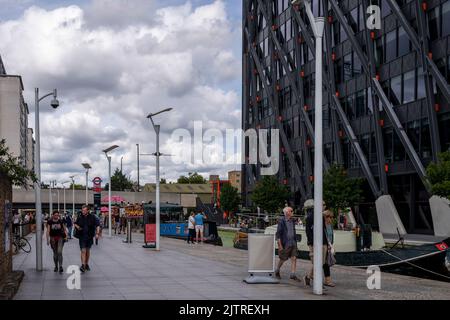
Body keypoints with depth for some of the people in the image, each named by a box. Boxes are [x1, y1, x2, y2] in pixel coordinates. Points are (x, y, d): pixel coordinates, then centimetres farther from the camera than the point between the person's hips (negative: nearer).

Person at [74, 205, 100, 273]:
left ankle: (87, 264, 27)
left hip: (90, 236, 1)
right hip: (82, 237, -1)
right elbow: (75, 224, 14)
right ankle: (83, 265, -16)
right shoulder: (80, 217, 0)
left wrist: (97, 233, -10)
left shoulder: (92, 217, -4)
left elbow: (97, 225, 0)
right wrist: (77, 226, -8)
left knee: (88, 250, 13)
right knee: (83, 251, -11)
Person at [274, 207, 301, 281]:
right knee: (283, 259, 7)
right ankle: (277, 271, 30)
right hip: (285, 244, -6)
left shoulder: (292, 221, 8)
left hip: (293, 243, 6)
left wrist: (295, 241, 17)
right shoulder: (281, 221, -12)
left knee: (294, 258, -3)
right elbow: (278, 234, -13)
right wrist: (279, 245, -16)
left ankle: (292, 275, 0)